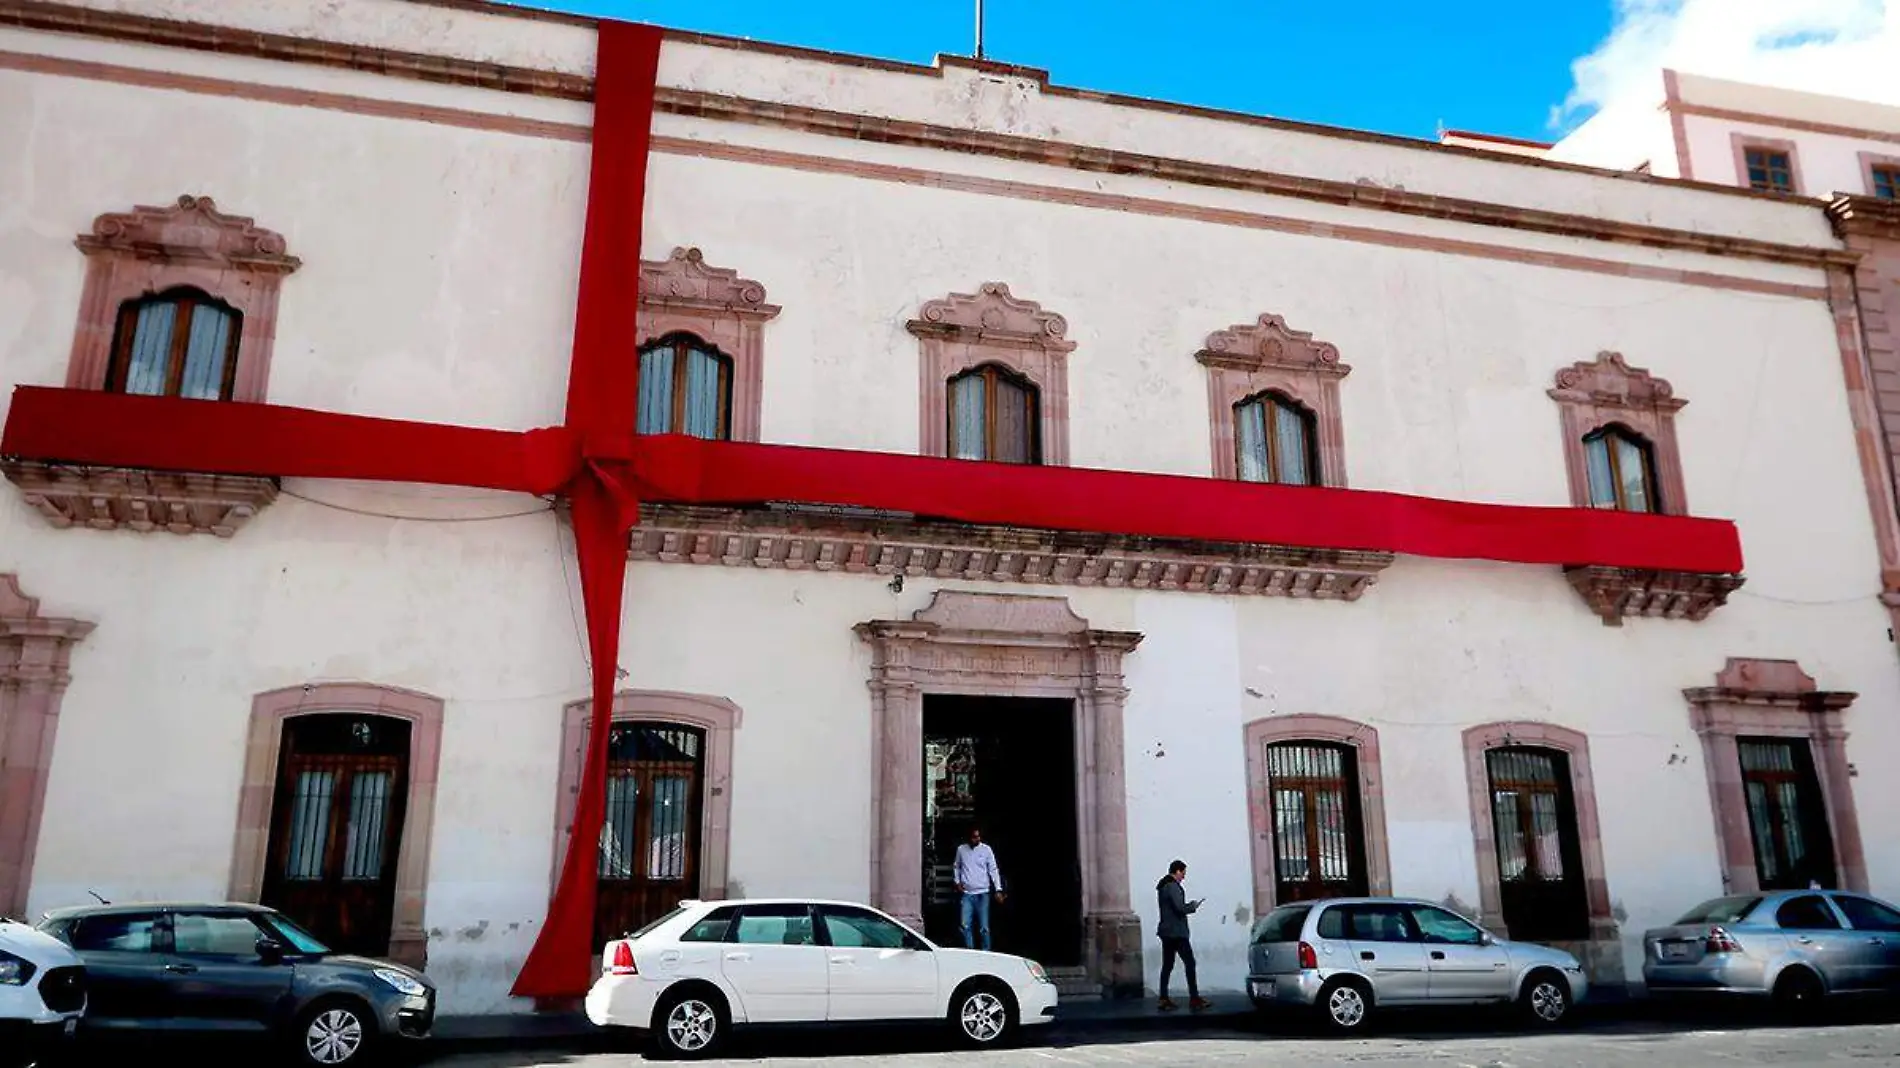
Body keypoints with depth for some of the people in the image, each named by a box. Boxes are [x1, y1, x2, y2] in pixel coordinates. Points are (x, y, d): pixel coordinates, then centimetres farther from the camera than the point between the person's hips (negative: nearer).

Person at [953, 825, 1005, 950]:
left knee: (984, 927, 1)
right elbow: (957, 867, 18)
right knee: (965, 925, -4)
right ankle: (969, 951, 10)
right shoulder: (961, 849, 4)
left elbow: (993, 870, -3)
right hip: (966, 894, 2)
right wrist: (957, 881, 3)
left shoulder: (986, 849, -2)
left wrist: (998, 889, -10)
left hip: (982, 893, -2)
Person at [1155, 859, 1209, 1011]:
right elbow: (1180, 908, -21)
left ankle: (1164, 999, 5)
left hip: (1166, 930, 10)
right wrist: (1193, 905, -3)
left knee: (1167, 965, 7)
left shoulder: (1163, 886, 17)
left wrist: (1189, 905, 13)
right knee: (1189, 962, -6)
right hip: (1176, 932, -10)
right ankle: (1194, 999, -8)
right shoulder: (1173, 886, -14)